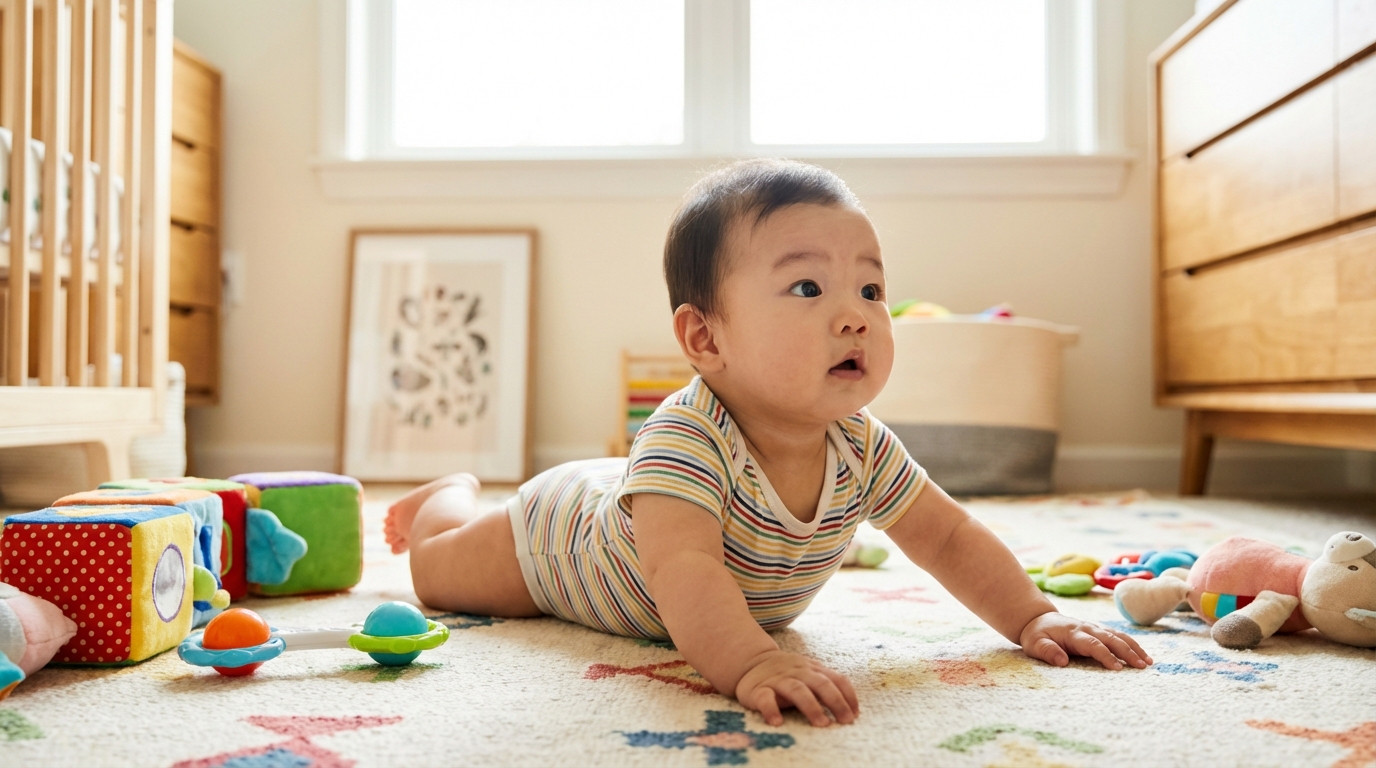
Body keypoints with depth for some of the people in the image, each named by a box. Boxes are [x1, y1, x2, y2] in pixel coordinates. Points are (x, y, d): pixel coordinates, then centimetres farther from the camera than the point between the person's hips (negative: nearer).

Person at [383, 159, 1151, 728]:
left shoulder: (861, 449, -27)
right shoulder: (686, 440, -47)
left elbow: (949, 536, -15)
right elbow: (684, 570, -58)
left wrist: (1034, 618, -24)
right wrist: (751, 663, -73)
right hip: (562, 534, -5)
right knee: (439, 571, 19)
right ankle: (454, 496, 48)